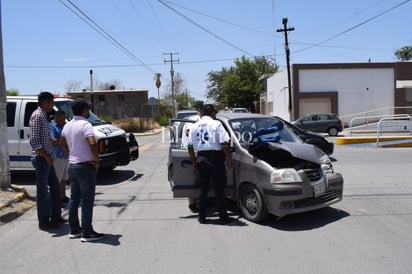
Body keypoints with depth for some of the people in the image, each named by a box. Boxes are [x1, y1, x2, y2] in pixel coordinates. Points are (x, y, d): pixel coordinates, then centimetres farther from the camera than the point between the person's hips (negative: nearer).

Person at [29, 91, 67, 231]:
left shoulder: (43, 116, 16)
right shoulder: (37, 116, -14)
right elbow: (34, 141, -21)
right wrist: (46, 156, -20)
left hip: (47, 158, 10)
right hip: (41, 159, -10)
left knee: (55, 186, 16)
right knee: (43, 191, -1)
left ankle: (56, 216, 27)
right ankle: (44, 222, 9)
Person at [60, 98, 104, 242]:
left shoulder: (67, 125, 11)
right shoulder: (85, 124, -17)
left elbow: (62, 144, 24)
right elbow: (92, 143, -31)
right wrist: (96, 160, -18)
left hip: (72, 165, 9)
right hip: (85, 166, -9)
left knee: (74, 198, 14)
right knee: (87, 200, -2)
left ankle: (74, 230, 23)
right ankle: (87, 233, 3)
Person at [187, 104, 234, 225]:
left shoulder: (195, 126, 10)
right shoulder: (216, 124, -4)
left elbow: (190, 146, 9)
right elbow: (224, 143, -12)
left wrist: (193, 161, 16)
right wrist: (229, 158, -4)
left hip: (201, 158, 4)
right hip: (215, 158, -4)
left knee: (203, 188, 11)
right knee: (219, 189, 2)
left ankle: (201, 216, 15)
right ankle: (223, 217, 7)